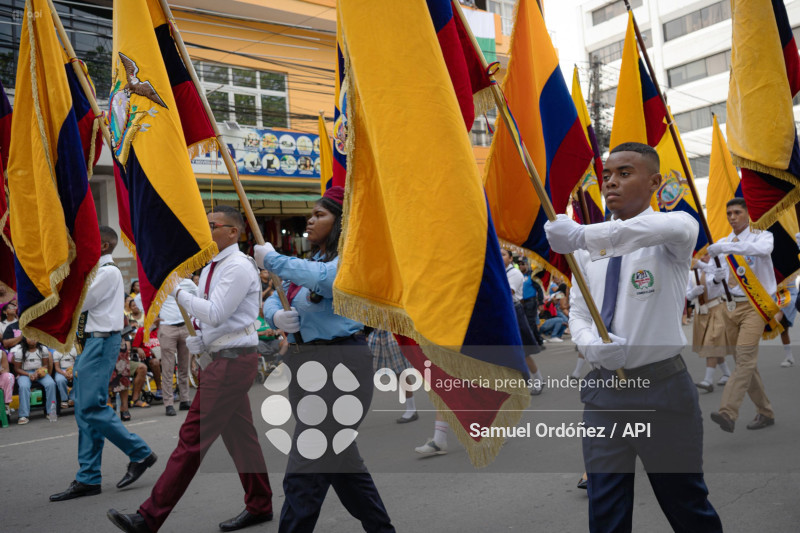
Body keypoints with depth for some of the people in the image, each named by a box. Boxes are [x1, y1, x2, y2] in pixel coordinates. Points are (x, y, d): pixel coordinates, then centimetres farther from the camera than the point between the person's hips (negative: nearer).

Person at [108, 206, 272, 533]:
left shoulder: (238, 267, -15)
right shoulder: (212, 267, 15)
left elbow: (214, 314, -21)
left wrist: (179, 291, -11)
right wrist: (194, 343, 8)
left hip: (232, 362, -10)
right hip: (226, 359, 10)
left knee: (192, 438, -7)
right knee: (239, 435, 15)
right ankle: (260, 506, 27)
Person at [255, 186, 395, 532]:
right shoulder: (308, 263, 18)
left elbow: (326, 278, -31)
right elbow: (272, 300, 15)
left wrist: (273, 260, -20)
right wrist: (276, 316, -9)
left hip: (339, 364, -10)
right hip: (308, 365, 10)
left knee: (305, 472, -10)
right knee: (340, 458, 19)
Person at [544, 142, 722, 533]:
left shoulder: (677, 229, -8)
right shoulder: (588, 250, 7)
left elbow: (672, 227, -34)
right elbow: (577, 311, 10)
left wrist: (582, 234, -49)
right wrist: (590, 343, -15)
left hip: (661, 387, -4)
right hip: (602, 387, 4)